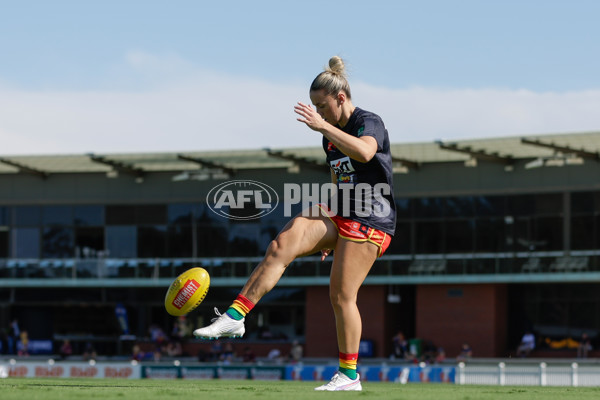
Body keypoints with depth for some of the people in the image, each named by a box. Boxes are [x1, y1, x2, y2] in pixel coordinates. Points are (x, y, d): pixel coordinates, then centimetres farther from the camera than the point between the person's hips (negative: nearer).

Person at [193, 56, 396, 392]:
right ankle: (235, 316, -22)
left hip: (369, 222, -7)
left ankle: (349, 375, 4)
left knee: (341, 297, -9)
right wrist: (329, 231, 26)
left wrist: (323, 126, -38)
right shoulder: (332, 137, 14)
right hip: (338, 213, 7)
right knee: (282, 244, -17)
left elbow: (364, 152, -36)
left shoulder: (369, 123, -12)